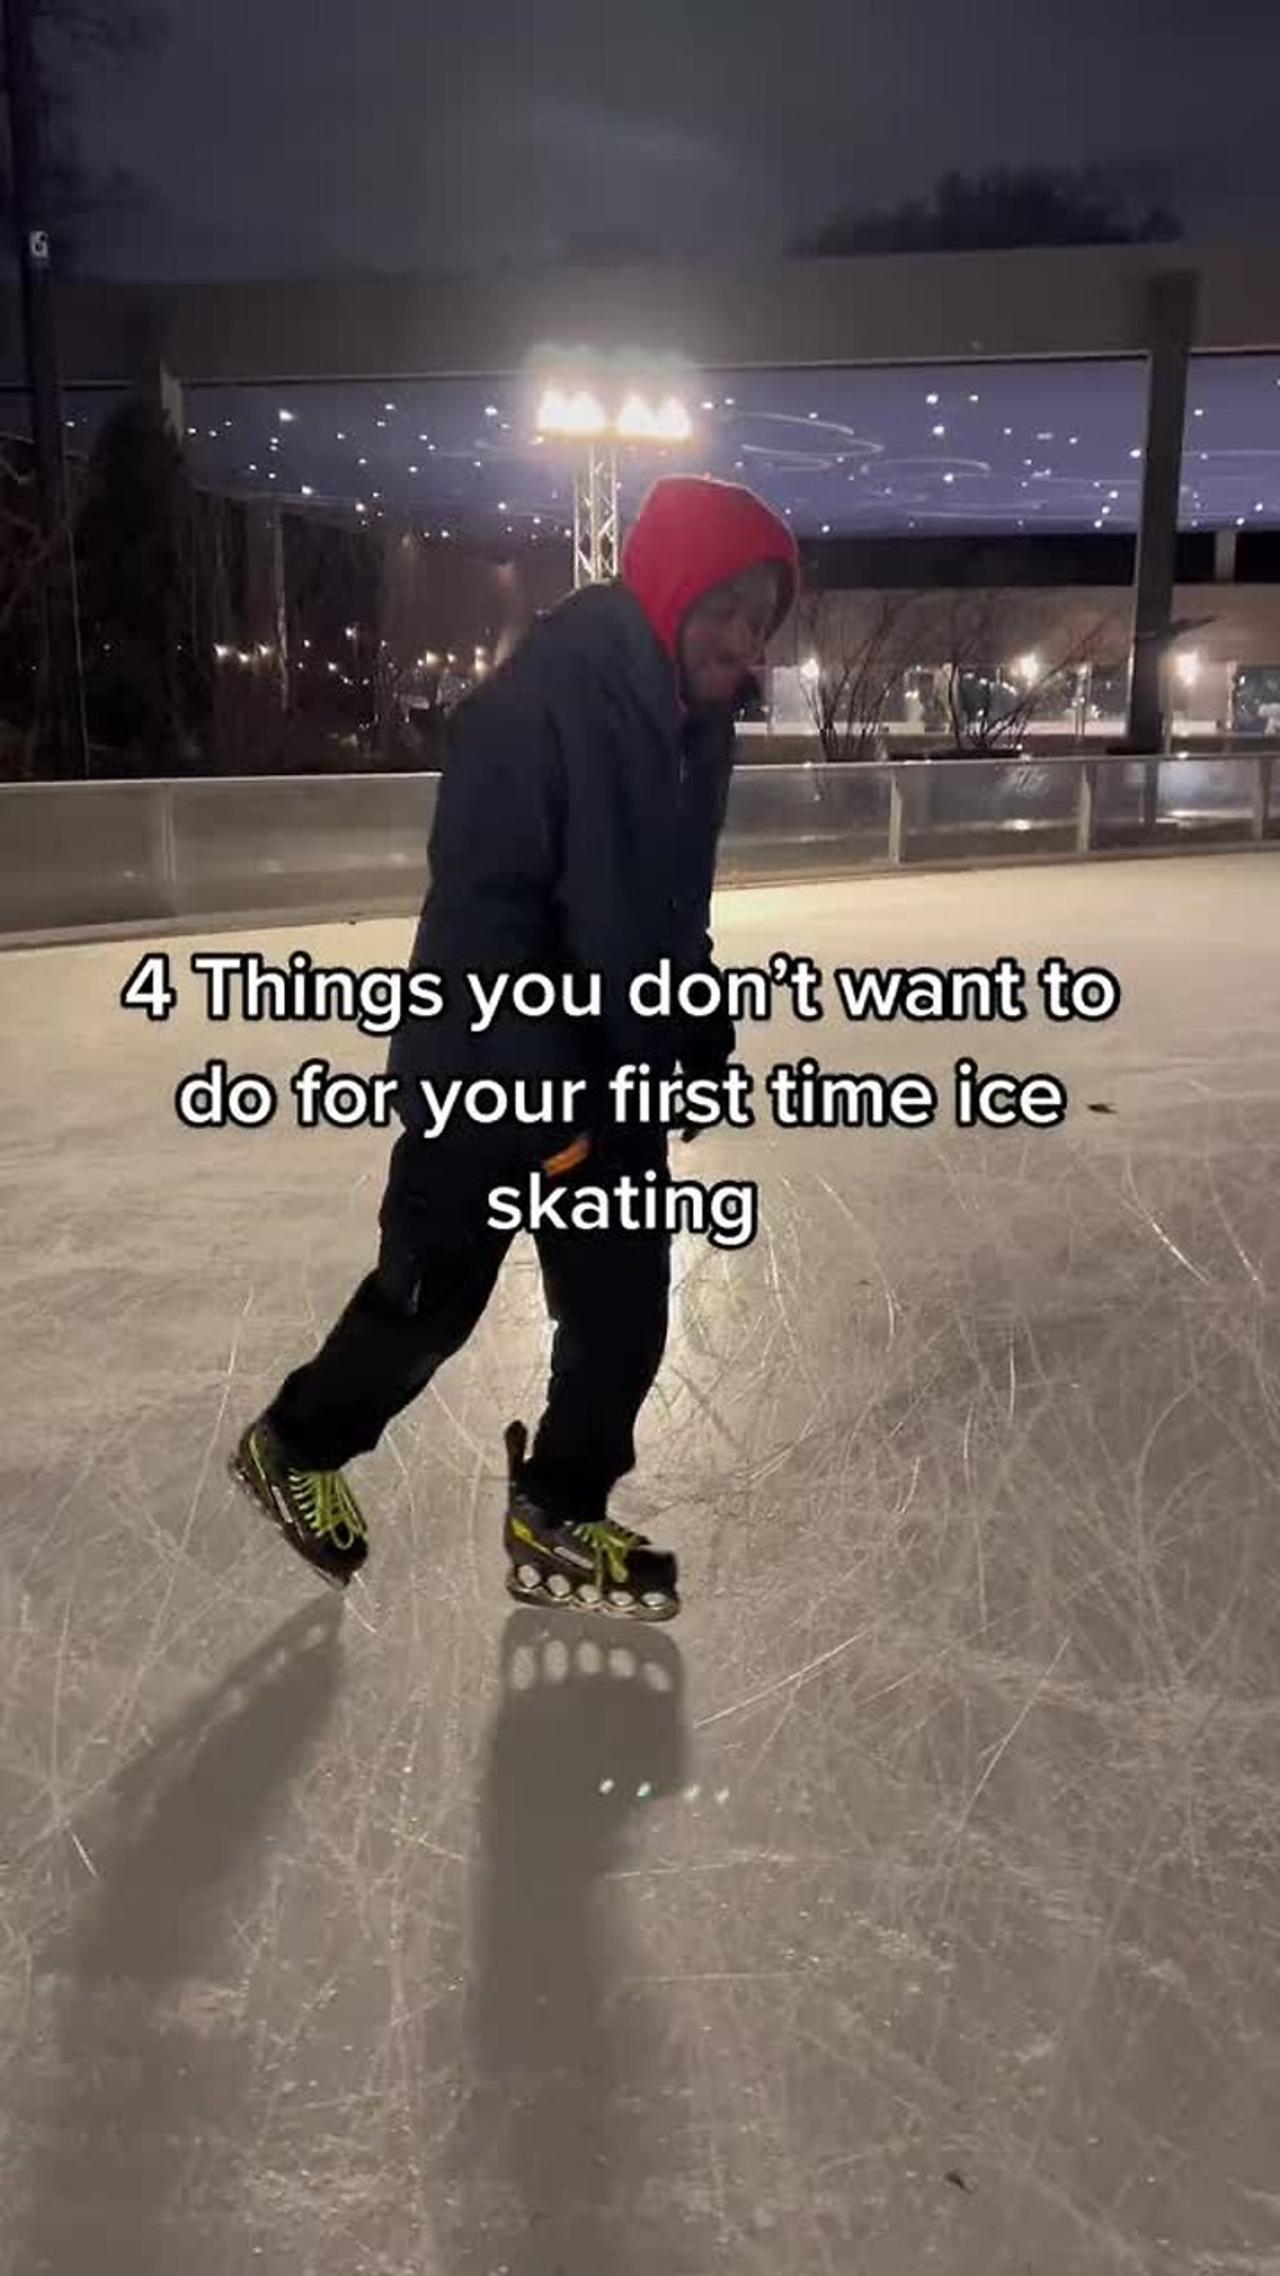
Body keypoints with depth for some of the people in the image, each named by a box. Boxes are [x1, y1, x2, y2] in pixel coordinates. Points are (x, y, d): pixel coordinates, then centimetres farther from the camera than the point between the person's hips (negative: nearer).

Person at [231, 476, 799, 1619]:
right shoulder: (535, 706, -23)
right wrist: (539, 1090, -26)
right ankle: (295, 1446, 36)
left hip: (617, 1077, 8)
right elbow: (477, 914, -26)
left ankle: (557, 1519, 29)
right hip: (490, 1078, -7)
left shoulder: (696, 728, 4)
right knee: (428, 1301, 9)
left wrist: (701, 1027, 13)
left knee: (623, 1316, 10)